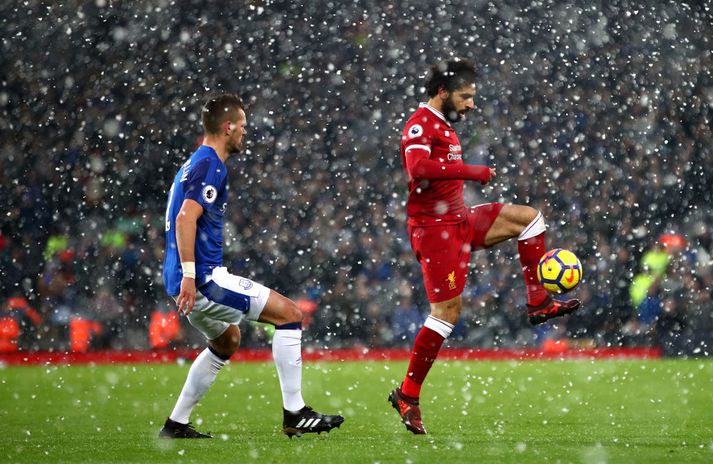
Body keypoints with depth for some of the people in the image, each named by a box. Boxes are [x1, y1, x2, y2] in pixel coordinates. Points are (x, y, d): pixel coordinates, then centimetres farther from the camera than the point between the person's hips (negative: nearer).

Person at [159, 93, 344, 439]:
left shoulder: (194, 164, 19)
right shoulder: (211, 166, -13)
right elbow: (185, 218, -24)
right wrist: (189, 276, -27)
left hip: (195, 280, 11)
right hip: (204, 279, -11)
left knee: (226, 341, 30)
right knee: (289, 314, -7)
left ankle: (176, 424, 28)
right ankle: (293, 413, -7)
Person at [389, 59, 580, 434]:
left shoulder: (444, 125, 16)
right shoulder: (421, 125, -15)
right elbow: (418, 167, -34)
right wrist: (472, 172, -31)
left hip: (460, 221, 10)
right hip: (434, 227, -10)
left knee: (527, 217, 9)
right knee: (446, 312, -10)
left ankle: (539, 303, 8)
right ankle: (407, 395, -3)